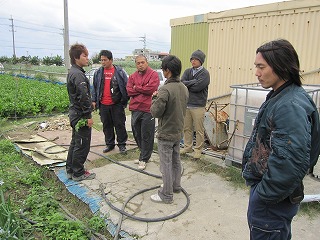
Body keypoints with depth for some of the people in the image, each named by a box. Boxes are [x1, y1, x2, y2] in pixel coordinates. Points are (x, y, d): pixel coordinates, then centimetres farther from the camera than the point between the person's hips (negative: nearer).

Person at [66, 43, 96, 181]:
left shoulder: (72, 72, 14)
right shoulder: (78, 74, -19)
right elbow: (84, 97, -24)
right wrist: (88, 116, -20)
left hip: (74, 114, 10)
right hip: (81, 115, -10)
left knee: (75, 143, 19)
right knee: (82, 145, 2)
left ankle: (70, 170, 30)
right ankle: (78, 173, 14)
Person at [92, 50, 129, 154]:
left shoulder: (119, 72, -3)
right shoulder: (98, 73, 8)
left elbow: (126, 87, -1)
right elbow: (95, 88, 14)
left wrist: (125, 101, -5)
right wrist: (94, 100, 9)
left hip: (117, 104, -4)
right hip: (103, 105, 4)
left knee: (120, 125, 3)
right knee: (107, 125, 12)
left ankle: (122, 144, 15)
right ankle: (109, 144, 25)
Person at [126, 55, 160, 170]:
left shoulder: (153, 74, -3)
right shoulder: (132, 76, 12)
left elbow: (151, 88, -17)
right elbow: (129, 91, 0)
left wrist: (136, 88, -5)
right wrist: (143, 89, -10)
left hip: (148, 110, -6)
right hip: (135, 109, 6)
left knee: (146, 136, 2)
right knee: (137, 134, 15)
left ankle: (144, 159, 14)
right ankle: (144, 154, 33)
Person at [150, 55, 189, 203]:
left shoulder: (165, 89, -25)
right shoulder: (184, 88, 2)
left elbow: (156, 112, -22)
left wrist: (155, 98, -4)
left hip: (166, 133, -8)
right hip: (178, 131, 8)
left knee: (166, 164, 3)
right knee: (176, 160, 21)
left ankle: (167, 195, 15)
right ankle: (176, 186, 37)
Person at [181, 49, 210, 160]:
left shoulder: (205, 73, -6)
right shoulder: (187, 71, 11)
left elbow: (198, 87, -18)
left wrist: (187, 85, -6)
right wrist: (193, 82, -16)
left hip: (198, 106, -5)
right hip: (186, 104, 5)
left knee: (199, 130, 2)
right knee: (187, 128, 13)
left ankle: (198, 149, 14)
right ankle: (188, 146, 27)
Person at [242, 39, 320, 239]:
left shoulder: (291, 106, -25)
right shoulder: (279, 97, 7)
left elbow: (291, 161, -30)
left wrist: (265, 194, -18)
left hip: (273, 200, -9)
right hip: (263, 186, 9)